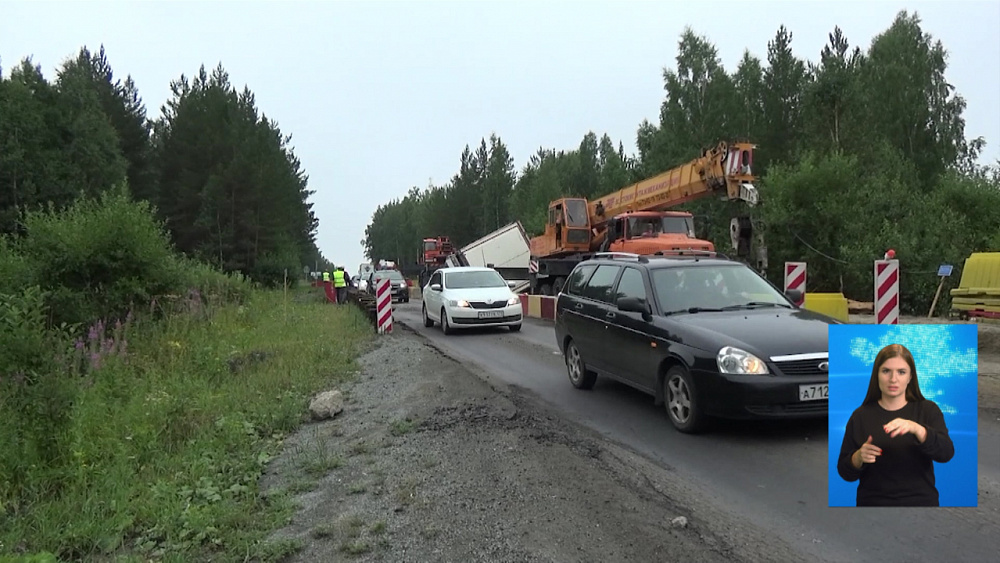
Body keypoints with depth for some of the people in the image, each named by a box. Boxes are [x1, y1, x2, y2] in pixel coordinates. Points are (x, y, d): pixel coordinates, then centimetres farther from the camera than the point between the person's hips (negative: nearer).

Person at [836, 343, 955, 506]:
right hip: (872, 501, 1)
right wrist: (858, 457, -20)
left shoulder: (928, 410, 0)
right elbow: (845, 472, 1)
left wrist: (916, 429, -32)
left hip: (920, 501, 0)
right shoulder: (861, 416, 0)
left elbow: (946, 453, -16)